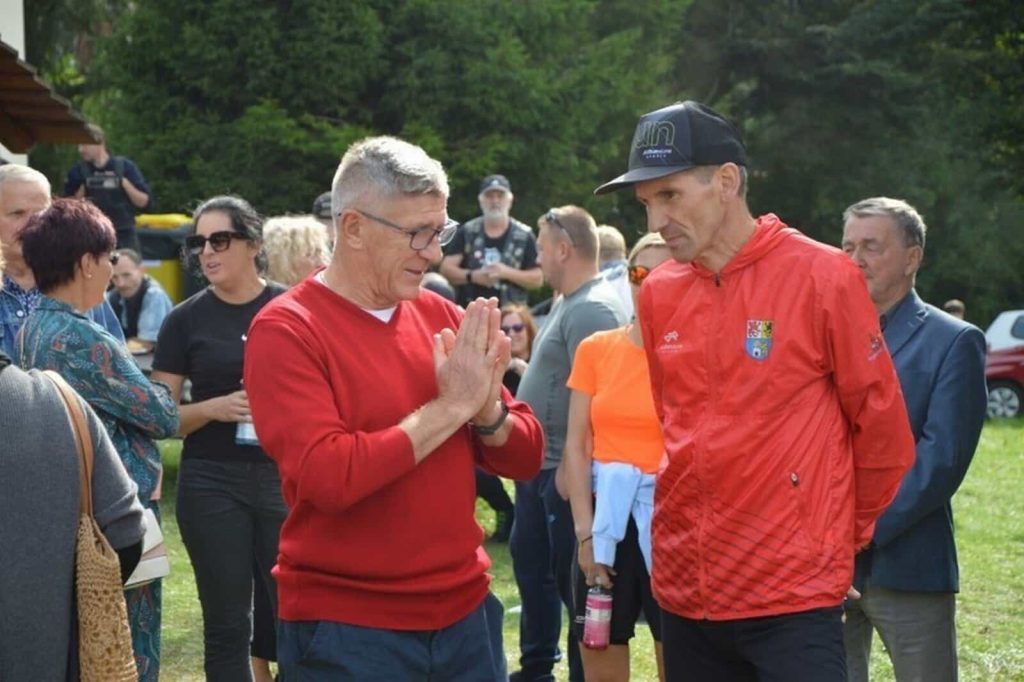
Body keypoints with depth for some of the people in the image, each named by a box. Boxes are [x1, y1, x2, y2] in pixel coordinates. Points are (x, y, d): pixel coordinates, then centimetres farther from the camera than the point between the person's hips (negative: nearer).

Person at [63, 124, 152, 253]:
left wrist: (125, 184, -15)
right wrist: (81, 191, -12)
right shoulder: (78, 172, 3)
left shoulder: (125, 166, 0)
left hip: (124, 237, -1)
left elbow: (145, 202, -2)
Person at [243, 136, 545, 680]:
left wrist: (488, 409, -13)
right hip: (345, 631, -5)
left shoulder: (443, 317, 6)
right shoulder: (285, 330, -10)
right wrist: (449, 407, -17)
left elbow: (526, 457, 8)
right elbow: (329, 476, -23)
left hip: (466, 614, 5)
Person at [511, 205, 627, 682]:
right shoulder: (568, 302, 12)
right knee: (529, 559, 21)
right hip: (540, 464, 11)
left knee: (572, 576, -1)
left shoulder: (592, 310, -21)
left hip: (566, 469, -11)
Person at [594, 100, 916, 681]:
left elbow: (882, 429, -2)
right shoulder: (660, 292, 6)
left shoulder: (823, 277, -8)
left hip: (794, 600, -5)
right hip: (684, 591, 5)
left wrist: (847, 537, 8)